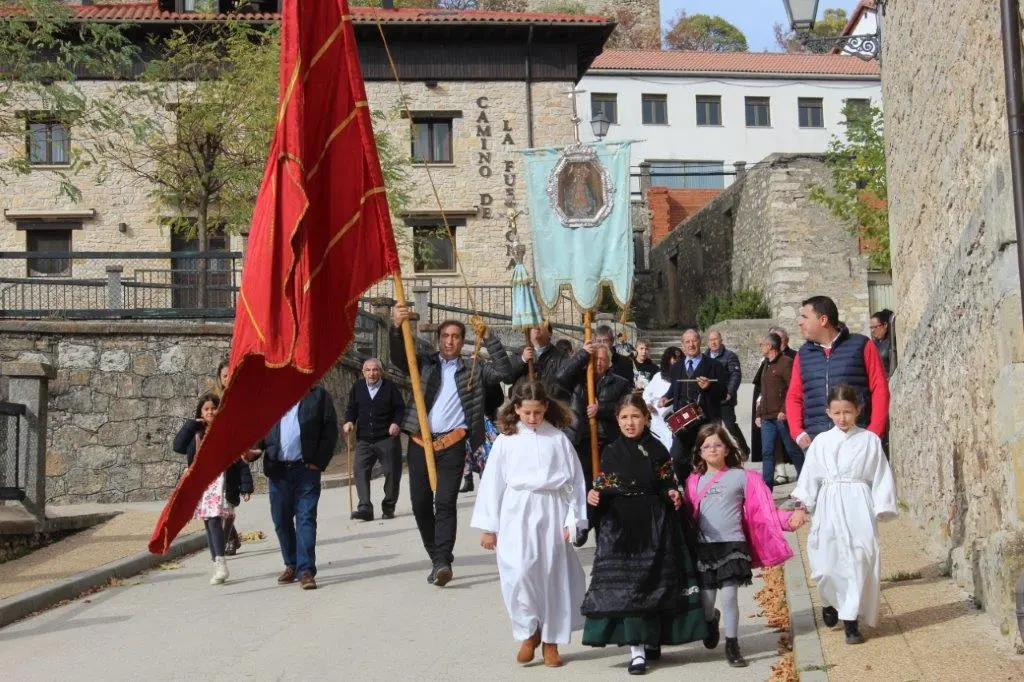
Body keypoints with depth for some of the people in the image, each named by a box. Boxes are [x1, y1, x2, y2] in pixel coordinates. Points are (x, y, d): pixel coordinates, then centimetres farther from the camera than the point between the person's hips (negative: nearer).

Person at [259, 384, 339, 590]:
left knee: (306, 518, -7)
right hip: (277, 470, 3)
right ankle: (291, 565, 25)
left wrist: (319, 462, -7)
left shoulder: (318, 396, 4)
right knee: (281, 520, 9)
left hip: (306, 468, -3)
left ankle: (306, 570, -7)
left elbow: (330, 431, -1)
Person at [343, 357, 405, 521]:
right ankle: (365, 508, -17)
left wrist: (396, 423, -15)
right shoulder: (357, 387, 8)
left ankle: (388, 507, 18)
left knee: (392, 472, 3)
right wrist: (349, 421, -1)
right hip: (364, 439, 2)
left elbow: (400, 408, 2)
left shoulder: (390, 387, 0)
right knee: (360, 471, -13)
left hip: (387, 438, -2)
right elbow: (351, 408, 17)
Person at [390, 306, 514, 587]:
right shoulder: (424, 363, 13)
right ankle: (437, 558, 19)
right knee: (420, 504, 4)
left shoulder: (474, 370, 13)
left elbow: (504, 371, 3)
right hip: (420, 443, 2)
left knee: (445, 502, -13)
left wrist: (489, 339, -4)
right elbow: (398, 358, -2)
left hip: (452, 444, -2)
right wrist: (397, 327, -20)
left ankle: (442, 562, -16)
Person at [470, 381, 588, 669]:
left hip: (551, 514, 1)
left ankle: (551, 641, 20)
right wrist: (488, 527, 3)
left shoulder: (558, 439, 2)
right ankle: (528, 632, 11)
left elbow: (574, 480, 3)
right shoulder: (506, 440, 2)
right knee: (519, 574, -12)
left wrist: (572, 520, -2)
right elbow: (492, 482, 4)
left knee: (553, 577, 6)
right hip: (516, 515, -1)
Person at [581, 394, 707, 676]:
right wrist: (595, 497, -16)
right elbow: (603, 488, 5)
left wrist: (673, 495, -16)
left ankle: (652, 641, 23)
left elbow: (667, 484, 5)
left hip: (654, 528, 1)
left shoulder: (657, 450, 2)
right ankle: (636, 649, -5)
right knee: (627, 585, -6)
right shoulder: (611, 452, 4)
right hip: (620, 528, 0)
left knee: (655, 584, 6)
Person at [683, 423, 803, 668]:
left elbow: (763, 510, -2)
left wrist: (789, 519, -13)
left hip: (732, 545, -2)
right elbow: (688, 514, 11)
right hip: (704, 546, 2)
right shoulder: (694, 481, 8)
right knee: (706, 600, 6)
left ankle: (732, 645, 14)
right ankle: (712, 620, 41)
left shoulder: (741, 477, 0)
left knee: (729, 597, -4)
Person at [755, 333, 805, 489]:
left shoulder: (786, 362, -7)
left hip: (782, 417, -8)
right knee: (767, 452, 3)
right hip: (767, 417, 8)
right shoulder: (767, 365, 20)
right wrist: (759, 414, 20)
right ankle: (766, 487, 3)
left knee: (793, 451, 1)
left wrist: (784, 411, -21)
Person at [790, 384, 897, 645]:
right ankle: (830, 602, 32)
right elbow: (809, 476, 5)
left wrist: (882, 507, -3)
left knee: (859, 561, -6)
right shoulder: (821, 442, 5)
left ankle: (851, 620, 2)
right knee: (827, 561, 2)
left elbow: (881, 476, 3)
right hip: (829, 508, 1)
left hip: (859, 509, -1)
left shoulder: (869, 440, 2)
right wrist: (803, 505, -3)